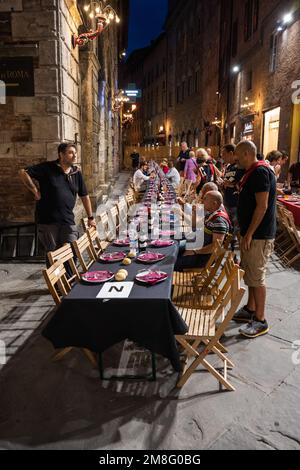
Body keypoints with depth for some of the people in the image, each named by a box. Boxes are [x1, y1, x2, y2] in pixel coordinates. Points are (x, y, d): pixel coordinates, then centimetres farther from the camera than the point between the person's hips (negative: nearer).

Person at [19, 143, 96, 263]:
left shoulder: (76, 173, 8)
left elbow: (84, 196, 14)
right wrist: (35, 191, -8)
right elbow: (23, 173, -6)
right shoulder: (47, 168, -5)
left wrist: (90, 218, 16)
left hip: (68, 221, 3)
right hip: (48, 220, -3)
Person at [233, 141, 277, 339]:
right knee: (250, 273, 17)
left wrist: (249, 234, -21)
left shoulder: (260, 172, -17)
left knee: (257, 277, -2)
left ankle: (261, 321, 10)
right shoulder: (253, 172, 15)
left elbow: (262, 206, -23)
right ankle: (251, 310, 31)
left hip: (259, 235, -10)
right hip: (252, 233, 10)